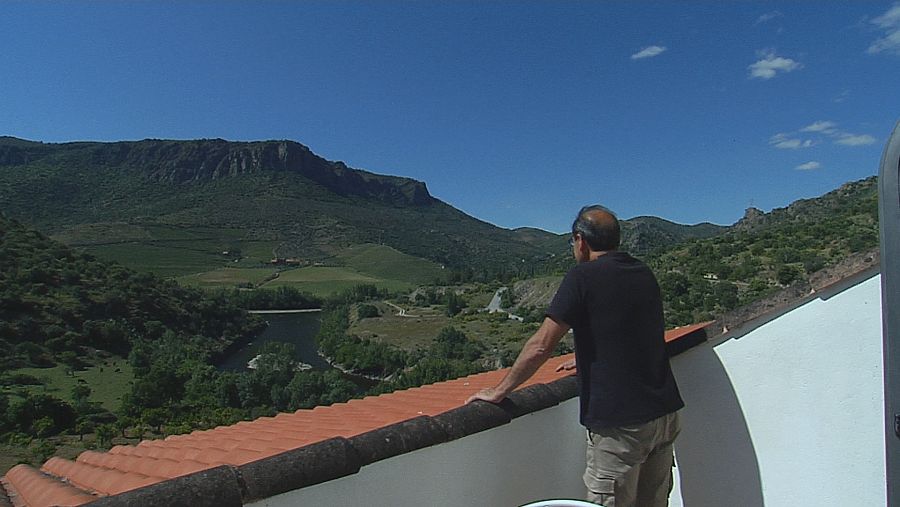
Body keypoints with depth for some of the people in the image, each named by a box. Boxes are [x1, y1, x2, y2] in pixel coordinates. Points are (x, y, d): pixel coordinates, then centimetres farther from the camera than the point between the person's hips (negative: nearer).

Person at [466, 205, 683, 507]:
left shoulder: (583, 277, -12)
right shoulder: (644, 274, 10)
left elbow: (541, 346, -14)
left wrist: (499, 391, -4)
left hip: (619, 423, -8)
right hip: (665, 413, 8)